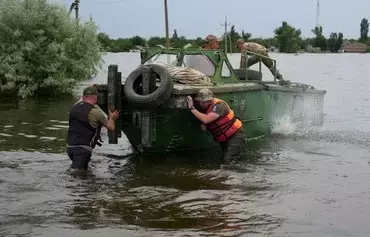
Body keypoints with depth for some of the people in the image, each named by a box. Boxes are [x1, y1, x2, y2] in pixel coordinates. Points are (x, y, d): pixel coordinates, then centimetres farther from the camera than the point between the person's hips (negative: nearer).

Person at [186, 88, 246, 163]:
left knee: (228, 160, -14)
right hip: (224, 139, 9)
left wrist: (192, 108, -35)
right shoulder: (204, 108, 0)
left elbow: (206, 119, -38)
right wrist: (203, 125, -10)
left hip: (235, 135, -9)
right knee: (224, 158, 14)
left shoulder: (219, 105, -26)